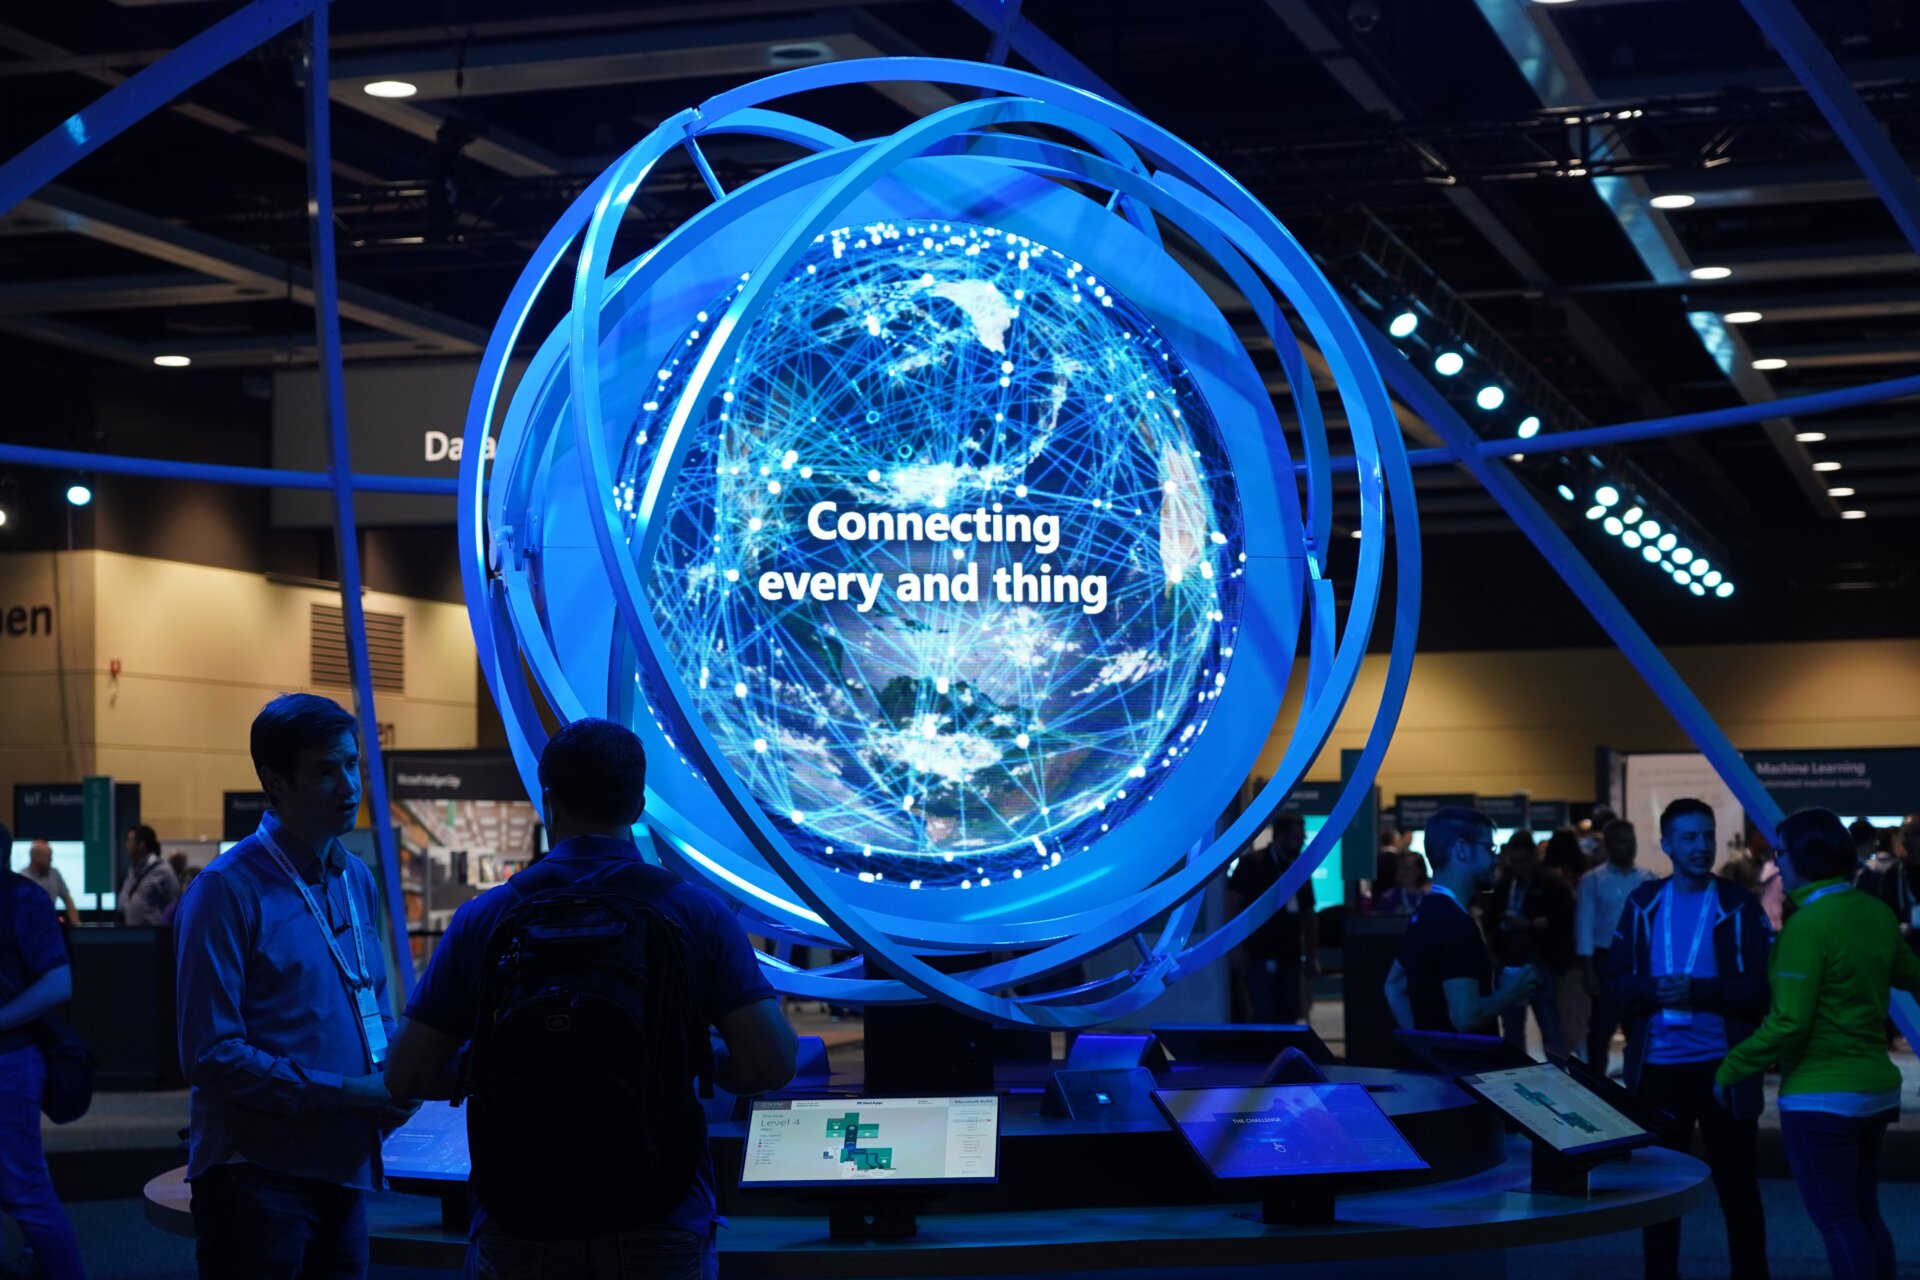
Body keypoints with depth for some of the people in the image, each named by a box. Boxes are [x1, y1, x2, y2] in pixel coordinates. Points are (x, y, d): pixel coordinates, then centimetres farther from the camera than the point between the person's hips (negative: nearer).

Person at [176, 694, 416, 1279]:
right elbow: (211, 1055, -16)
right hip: (256, 1176, -7)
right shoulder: (228, 889, -11)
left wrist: (393, 1082, 0)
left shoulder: (357, 881, 11)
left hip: (344, 1169, 7)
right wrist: (346, 1092, -16)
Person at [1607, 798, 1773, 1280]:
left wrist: (1698, 991, -19)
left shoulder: (1740, 906, -2)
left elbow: (1760, 988, -7)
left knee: (1738, 1189, 7)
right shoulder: (1642, 904, 6)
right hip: (1657, 1066, 2)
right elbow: (1616, 981, 5)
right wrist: (1653, 990, -15)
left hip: (1723, 1066, -2)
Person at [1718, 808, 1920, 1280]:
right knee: (1865, 1214, 16)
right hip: (1877, 1087, 8)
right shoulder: (1877, 913, 5)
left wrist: (1731, 1070, -11)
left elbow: (1789, 1023, -22)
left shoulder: (1808, 925, -18)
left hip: (1821, 1098, -8)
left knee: (1838, 1223, -3)